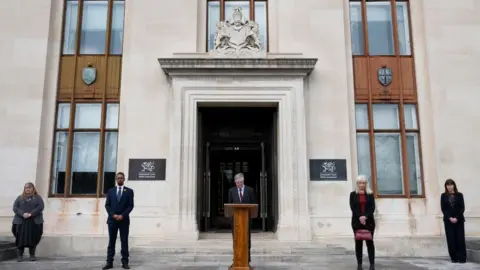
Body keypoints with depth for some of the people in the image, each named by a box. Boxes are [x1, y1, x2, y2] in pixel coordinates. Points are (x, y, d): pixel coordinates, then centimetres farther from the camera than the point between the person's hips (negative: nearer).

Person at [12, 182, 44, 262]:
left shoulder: (38, 198, 9)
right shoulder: (20, 198, 15)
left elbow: (41, 207, -4)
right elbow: (15, 207, 3)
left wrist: (31, 214, -16)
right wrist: (22, 214, -15)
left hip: (34, 222, -1)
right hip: (21, 221, 1)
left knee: (33, 239, -2)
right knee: (21, 239, -3)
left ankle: (32, 255, 8)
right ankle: (20, 256, 6)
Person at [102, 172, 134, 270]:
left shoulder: (129, 191, 4)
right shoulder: (110, 191, 11)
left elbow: (131, 205, -2)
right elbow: (107, 205, 5)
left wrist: (122, 215, -13)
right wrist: (113, 215, -10)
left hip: (124, 220, -2)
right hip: (112, 219, 2)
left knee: (124, 241, 1)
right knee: (111, 242, 4)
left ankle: (125, 262, 5)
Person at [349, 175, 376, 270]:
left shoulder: (370, 194, 8)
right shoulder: (353, 194, 6)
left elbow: (372, 207, -2)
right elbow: (353, 207, -3)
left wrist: (365, 216, -16)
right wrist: (360, 217, -16)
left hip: (369, 221, 0)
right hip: (357, 221, 0)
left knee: (370, 242, 0)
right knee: (358, 242, 3)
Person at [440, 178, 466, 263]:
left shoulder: (459, 195, 3)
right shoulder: (443, 196, 4)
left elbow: (462, 208, -2)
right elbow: (443, 209, 0)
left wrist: (457, 218, -13)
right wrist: (450, 218, -12)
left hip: (459, 220, 0)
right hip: (448, 220, 0)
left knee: (460, 239, -2)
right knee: (451, 239, 0)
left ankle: (462, 258, 5)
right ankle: (454, 258, 7)